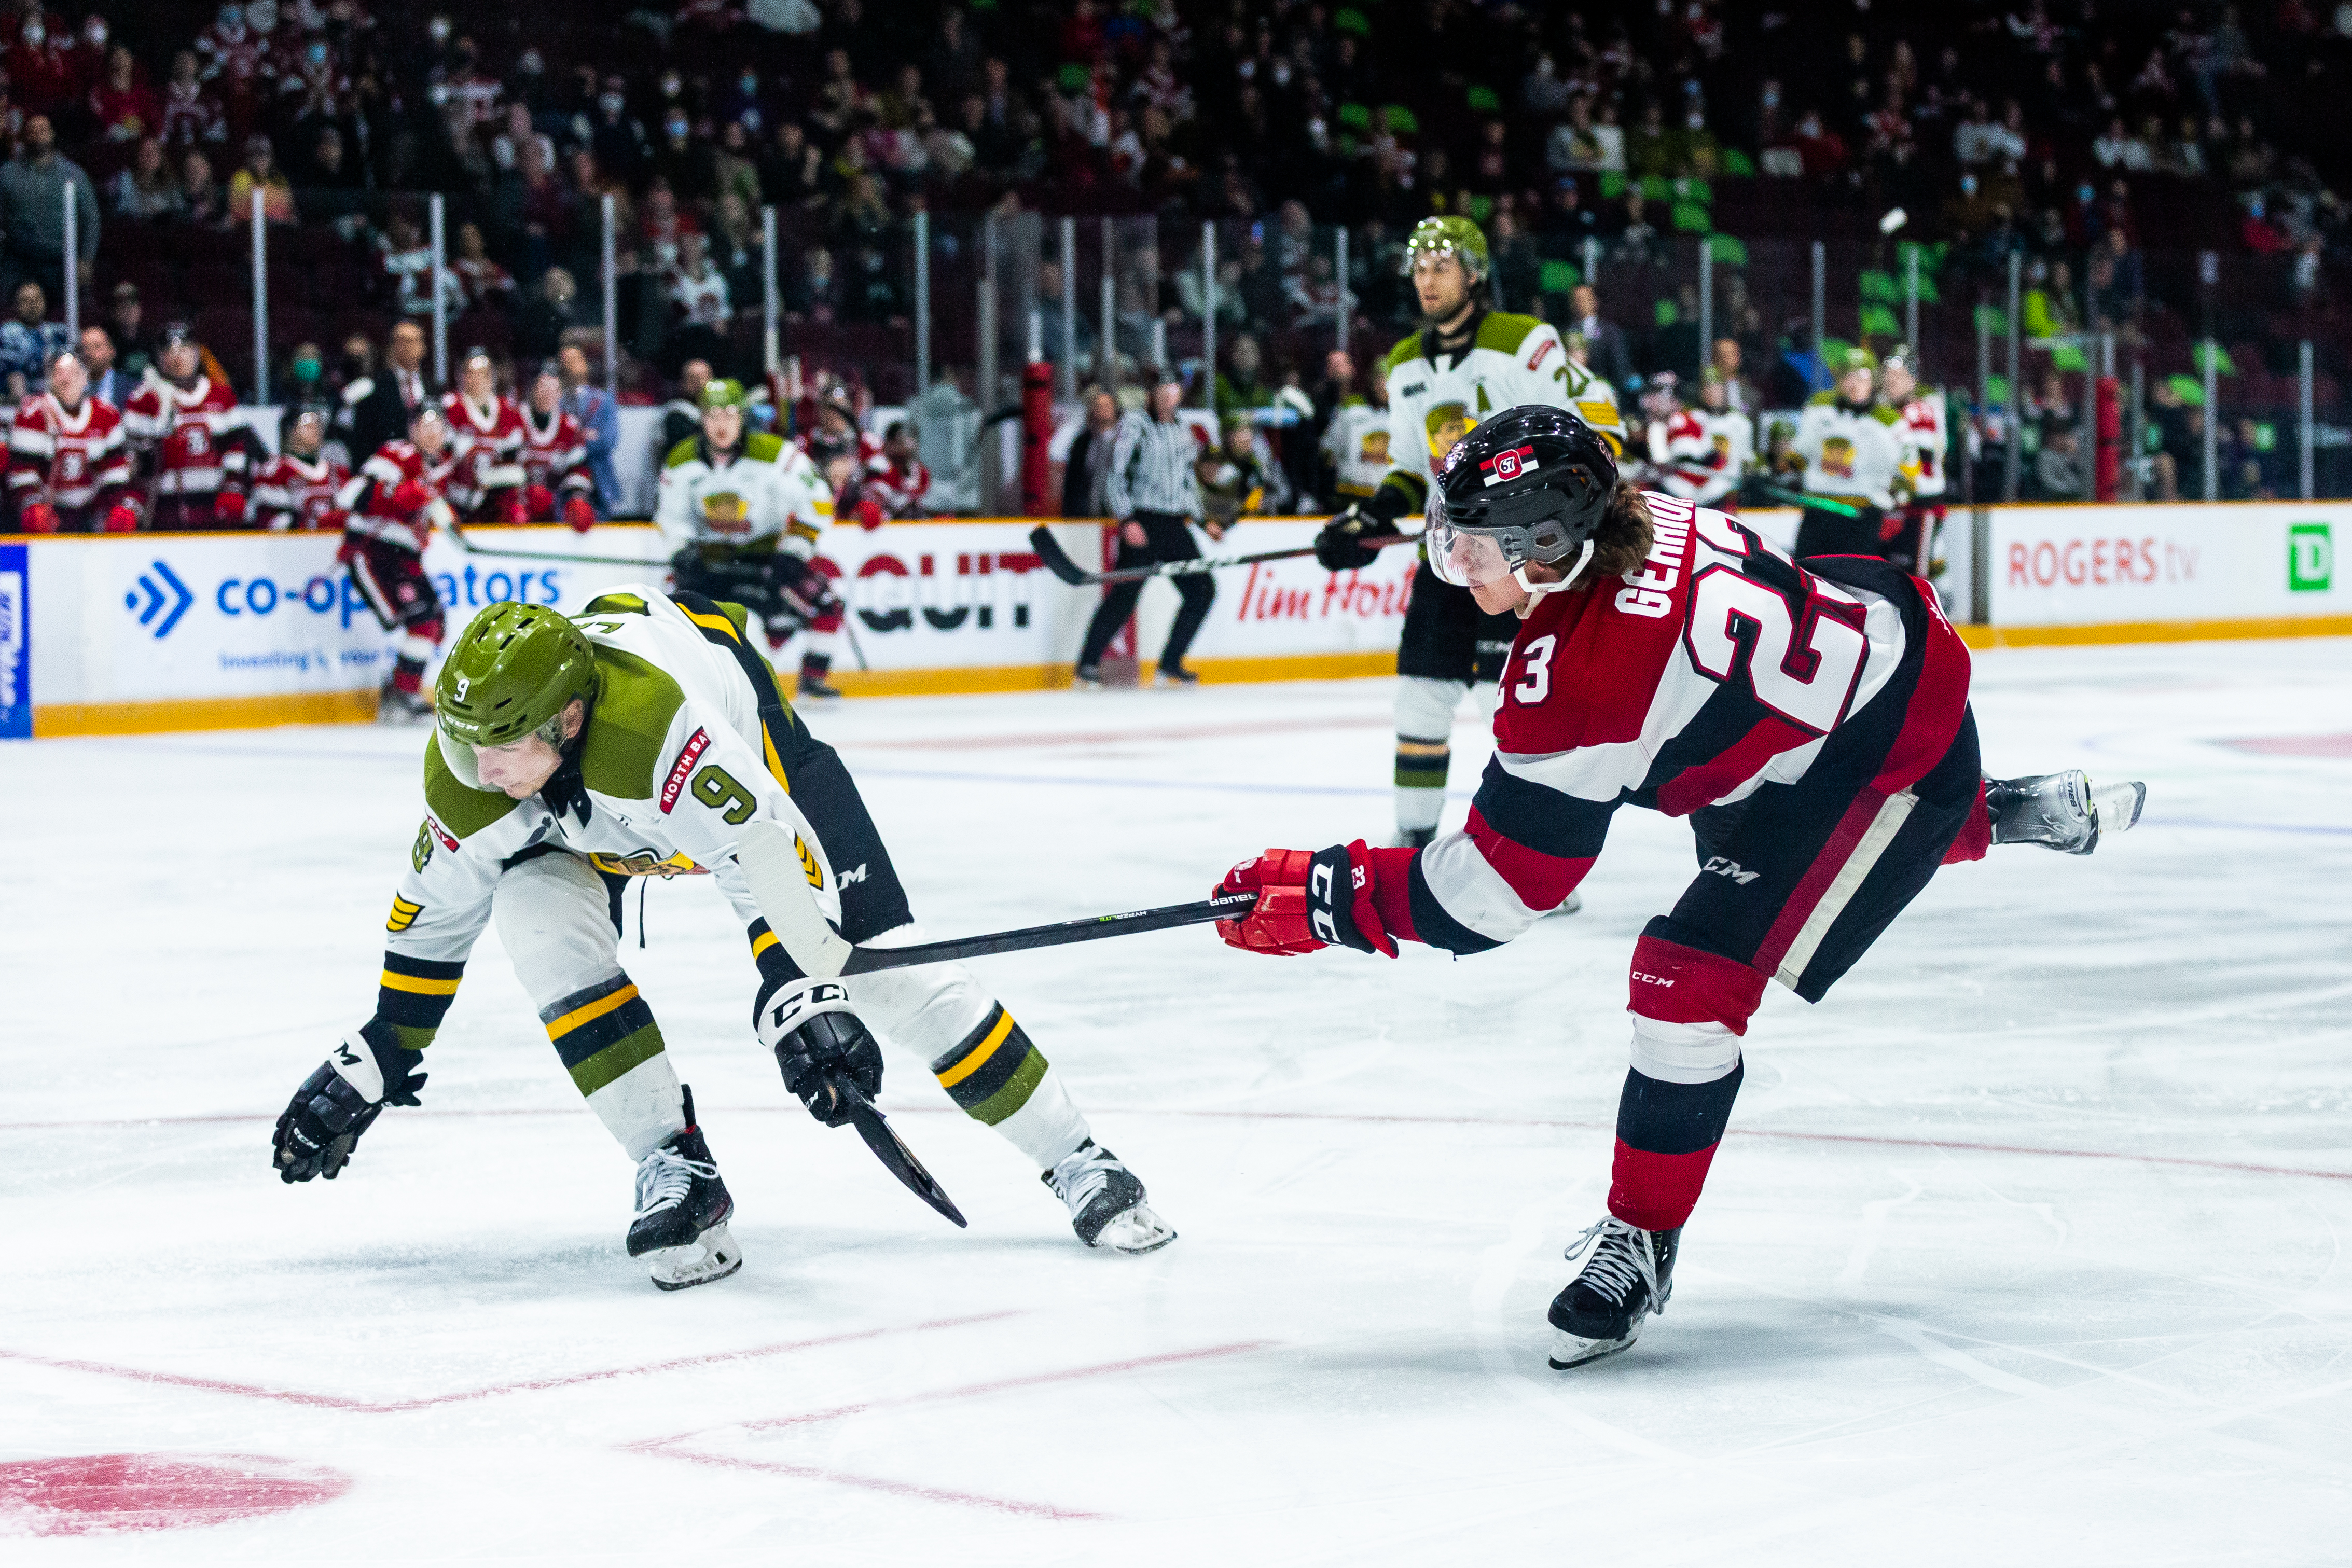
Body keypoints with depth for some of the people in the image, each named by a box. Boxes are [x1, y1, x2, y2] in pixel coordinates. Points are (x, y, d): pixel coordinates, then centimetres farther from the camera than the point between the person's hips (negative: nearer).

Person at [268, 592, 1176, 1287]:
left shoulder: (653, 716, -46)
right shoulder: (463, 777, -27)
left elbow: (769, 859, -48)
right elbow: (436, 911, -8)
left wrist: (803, 995, -57)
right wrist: (380, 1058, -2)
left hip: (755, 751, -4)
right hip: (586, 824, 4)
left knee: (882, 965, -12)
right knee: (539, 923, -25)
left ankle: (1074, 1162, 1)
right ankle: (677, 1173, -16)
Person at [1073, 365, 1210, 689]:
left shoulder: (1183, 431, 16)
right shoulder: (1134, 424, -5)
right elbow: (1115, 476, -11)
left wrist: (1196, 516, 18)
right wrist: (1127, 520, -19)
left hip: (1175, 526, 7)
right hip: (1142, 523, -7)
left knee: (1202, 590, 3)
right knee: (1125, 595, -14)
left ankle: (1170, 665, 11)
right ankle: (1088, 664, -6)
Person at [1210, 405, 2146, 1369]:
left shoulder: (1573, 680, -32)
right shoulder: (1632, 522, -8)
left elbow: (1490, 893, -27)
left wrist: (1319, 898, -22)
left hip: (1888, 760, -10)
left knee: (1694, 974, -13)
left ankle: (1642, 1242, -1)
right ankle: (2026, 811, 62)